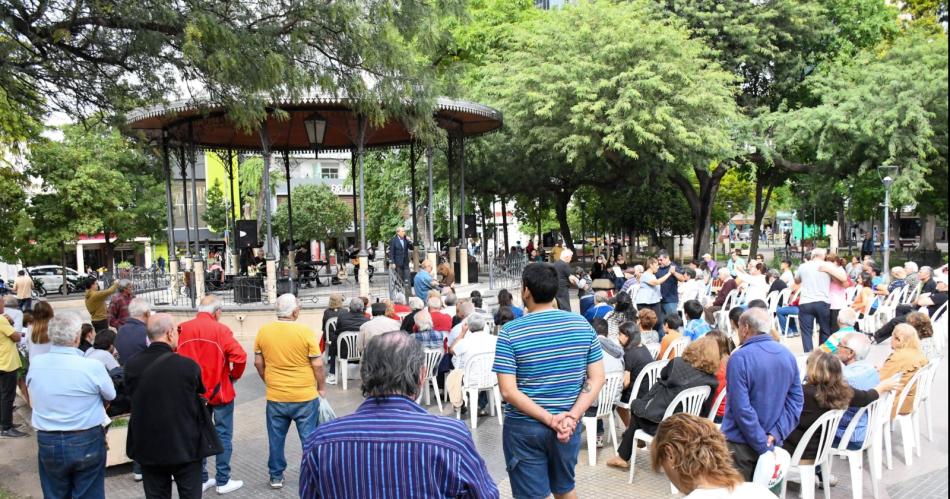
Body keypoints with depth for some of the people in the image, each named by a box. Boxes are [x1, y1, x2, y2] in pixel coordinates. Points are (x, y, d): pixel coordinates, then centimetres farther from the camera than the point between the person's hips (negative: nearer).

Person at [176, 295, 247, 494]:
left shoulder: (183, 329, -3)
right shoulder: (220, 329, -15)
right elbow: (240, 356, -23)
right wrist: (234, 376, -5)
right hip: (219, 391, -4)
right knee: (223, 436, 7)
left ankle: (201, 479, 24)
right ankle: (223, 481, 12)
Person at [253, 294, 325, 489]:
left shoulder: (263, 332, -3)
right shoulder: (305, 331, -14)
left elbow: (258, 363, 6)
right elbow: (317, 364, -11)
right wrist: (321, 388, 3)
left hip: (275, 397, 3)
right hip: (305, 396, -3)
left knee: (276, 438, 17)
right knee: (309, 438, 9)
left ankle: (276, 477, 27)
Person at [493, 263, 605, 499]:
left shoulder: (511, 332, -13)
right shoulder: (582, 325, -4)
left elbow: (508, 391, -18)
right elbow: (597, 379, -5)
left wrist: (551, 419, -17)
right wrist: (572, 417, -11)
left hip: (524, 428, -3)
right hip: (567, 426, 3)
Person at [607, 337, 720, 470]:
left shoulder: (677, 364, -12)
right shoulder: (712, 381, -9)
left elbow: (662, 378, 9)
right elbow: (704, 412, -1)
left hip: (660, 424, -4)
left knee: (636, 405, 27)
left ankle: (623, 457, 35)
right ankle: (623, 457, 35)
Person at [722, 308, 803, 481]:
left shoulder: (740, 358, -18)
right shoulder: (788, 355, 3)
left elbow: (742, 408, -21)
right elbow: (796, 400, 3)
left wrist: (762, 445, -14)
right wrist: (775, 435, -5)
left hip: (740, 445, -6)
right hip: (771, 441, 7)